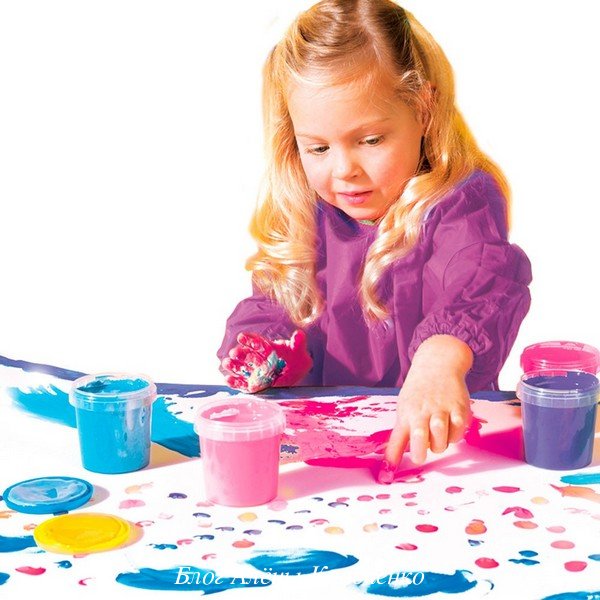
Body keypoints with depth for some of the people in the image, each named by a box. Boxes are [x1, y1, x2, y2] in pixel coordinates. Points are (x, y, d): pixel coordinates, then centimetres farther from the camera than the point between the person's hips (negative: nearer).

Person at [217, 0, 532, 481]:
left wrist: (440, 359, -51)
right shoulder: (303, 214, 7)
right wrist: (259, 348, -5)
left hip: (433, 432, -5)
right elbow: (273, 303, 19)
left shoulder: (461, 202, -10)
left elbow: (480, 288, -29)